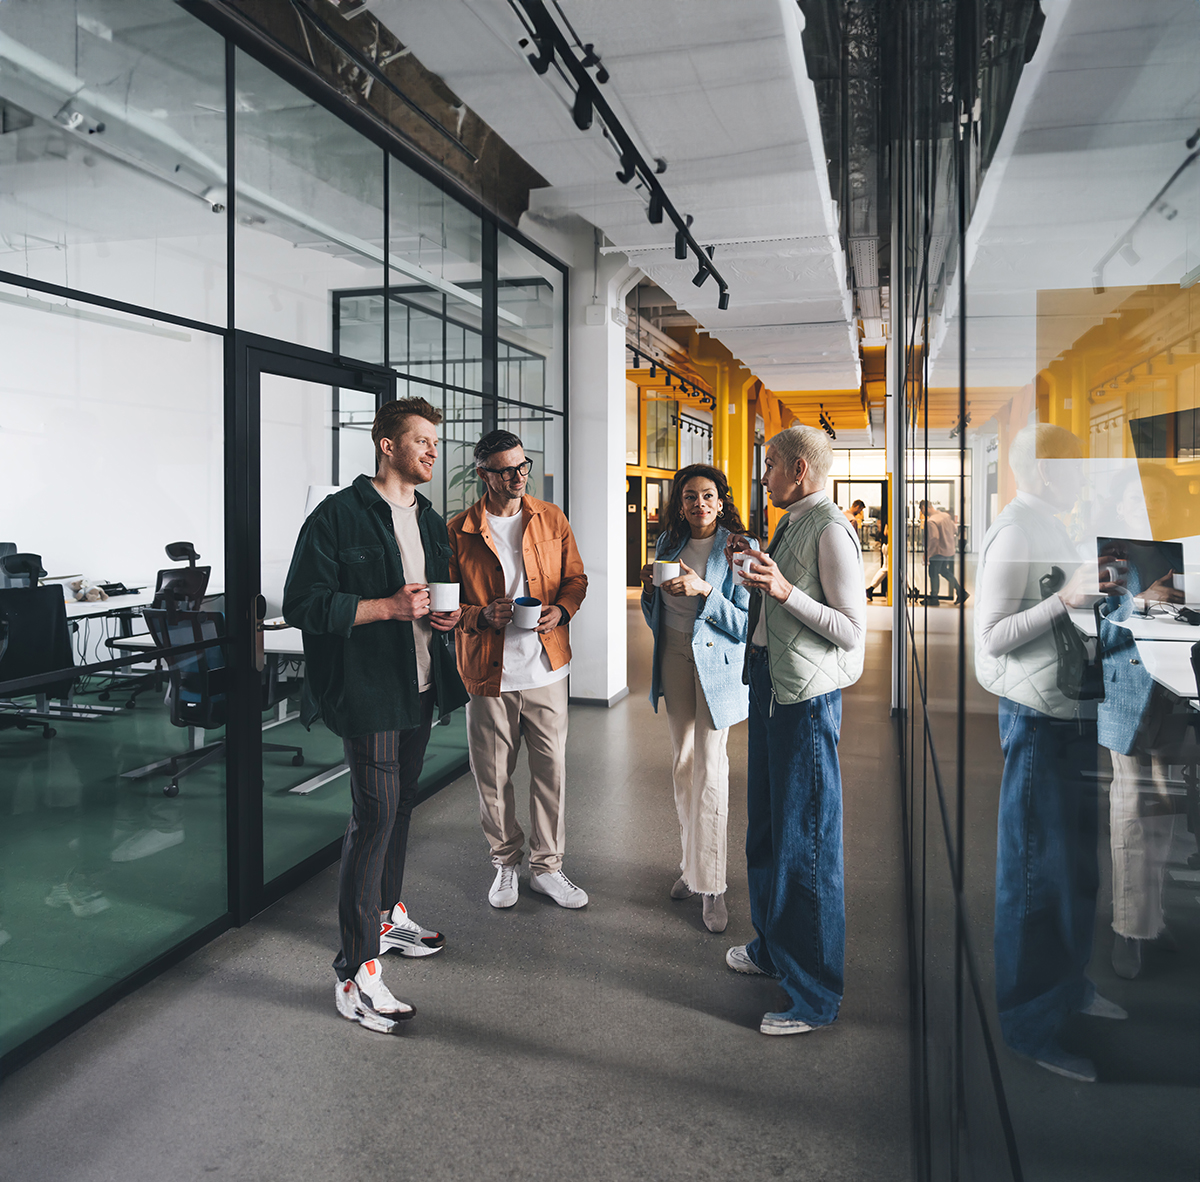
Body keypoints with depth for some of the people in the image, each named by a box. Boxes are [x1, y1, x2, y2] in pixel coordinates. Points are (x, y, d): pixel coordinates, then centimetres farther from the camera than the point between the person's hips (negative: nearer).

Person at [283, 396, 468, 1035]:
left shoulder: (430, 521, 15)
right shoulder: (338, 515, -10)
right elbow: (302, 605, -15)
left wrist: (444, 614, 4)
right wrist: (388, 607, -22)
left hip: (420, 688, 8)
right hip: (369, 691, -8)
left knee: (400, 804, 19)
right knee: (373, 816, -7)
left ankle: (387, 914, 37)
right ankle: (356, 971, 2)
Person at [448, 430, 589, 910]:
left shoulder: (552, 519, 6)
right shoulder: (459, 530, -2)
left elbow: (576, 577, 12)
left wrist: (561, 609, -8)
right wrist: (482, 616, -17)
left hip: (546, 670, 2)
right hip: (488, 672, -1)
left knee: (552, 770, 6)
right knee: (492, 778, 8)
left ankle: (546, 866, 23)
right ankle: (505, 862, 29)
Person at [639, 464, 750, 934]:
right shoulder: (668, 544, 7)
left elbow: (746, 623, -13)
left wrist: (704, 591, -24)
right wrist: (649, 587, -6)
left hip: (716, 663, -5)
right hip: (675, 660, 6)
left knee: (710, 769, -6)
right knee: (682, 763, 11)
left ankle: (712, 885, 3)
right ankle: (691, 862, 25)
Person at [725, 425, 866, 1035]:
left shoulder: (830, 530, -15)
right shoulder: (790, 524, 13)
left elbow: (852, 630, -19)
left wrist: (785, 590, -27)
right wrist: (753, 566, 10)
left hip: (806, 694, -10)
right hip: (770, 682, 10)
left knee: (805, 839, 0)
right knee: (765, 825, 22)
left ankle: (815, 994, 15)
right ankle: (773, 945, 42)